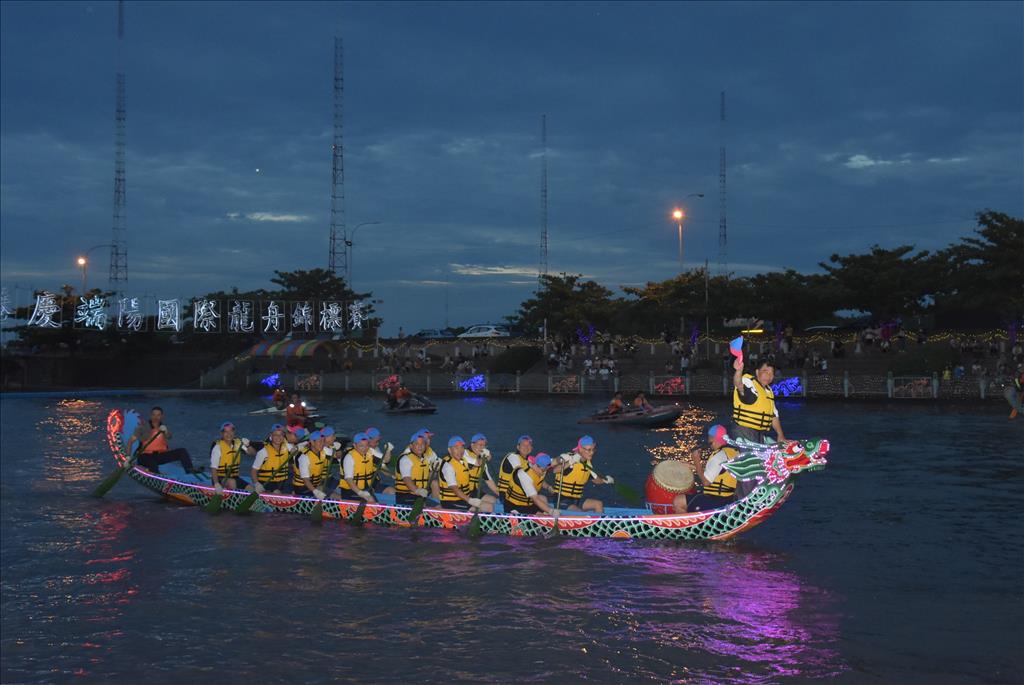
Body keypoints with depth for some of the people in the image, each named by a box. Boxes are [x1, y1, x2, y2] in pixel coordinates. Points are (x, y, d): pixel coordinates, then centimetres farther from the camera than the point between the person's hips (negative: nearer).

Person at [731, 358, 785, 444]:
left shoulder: (769, 391, 17)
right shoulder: (748, 382, -9)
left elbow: (774, 415, 23)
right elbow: (738, 384, -35)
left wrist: (780, 435, 15)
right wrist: (739, 370, -57)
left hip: (762, 434, 8)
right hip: (744, 432, -8)